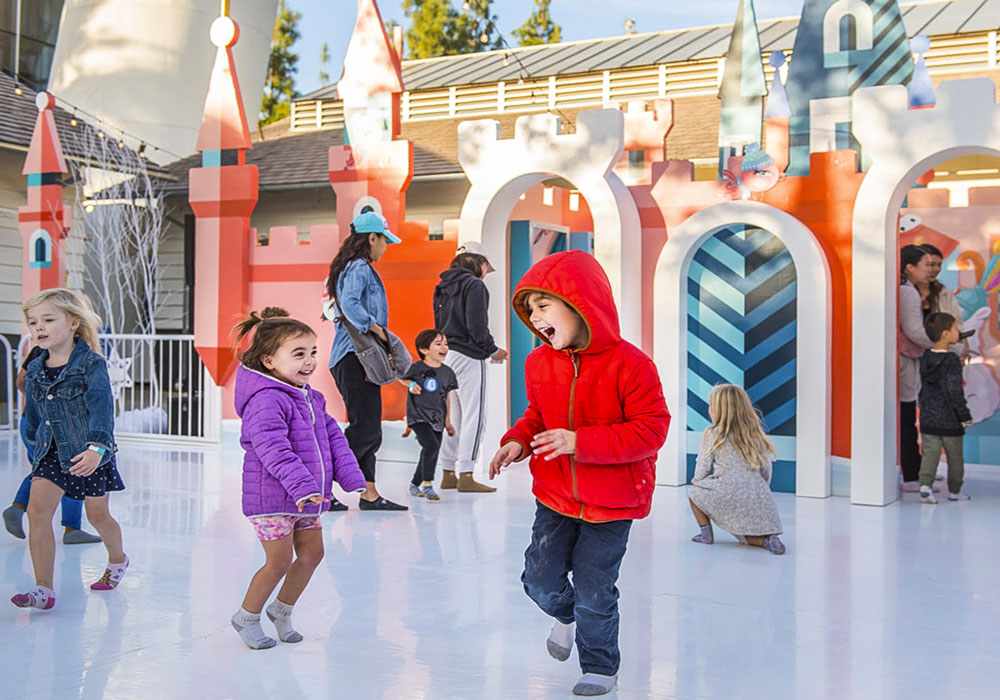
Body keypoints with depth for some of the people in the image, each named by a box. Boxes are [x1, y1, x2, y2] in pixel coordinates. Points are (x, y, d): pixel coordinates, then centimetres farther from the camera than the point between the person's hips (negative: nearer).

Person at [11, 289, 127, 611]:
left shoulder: (91, 363, -15)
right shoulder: (36, 370, 3)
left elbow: (101, 408, -26)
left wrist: (96, 448, -39)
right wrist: (35, 446, 27)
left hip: (89, 453, -4)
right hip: (52, 451, 4)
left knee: (97, 515, 11)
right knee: (37, 509, -12)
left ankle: (117, 559, 42)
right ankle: (43, 589, -8)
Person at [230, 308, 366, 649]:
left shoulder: (311, 398, 10)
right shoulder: (265, 400, -20)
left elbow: (334, 438, 13)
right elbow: (274, 450, -30)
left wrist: (353, 479, 3)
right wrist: (301, 486, -37)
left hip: (306, 497, 8)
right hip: (272, 497, -8)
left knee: (312, 553, 11)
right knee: (279, 561, -1)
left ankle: (282, 609, 32)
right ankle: (246, 617, 22)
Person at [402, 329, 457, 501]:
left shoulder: (447, 372, 6)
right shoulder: (417, 368, -8)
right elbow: (403, 378, 10)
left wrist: (448, 421, 15)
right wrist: (412, 385, -11)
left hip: (437, 419, 6)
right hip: (418, 416, -6)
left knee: (429, 455, 11)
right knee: (431, 445, -24)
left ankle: (415, 485, 30)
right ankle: (427, 485, -15)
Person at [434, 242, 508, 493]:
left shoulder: (443, 287, 17)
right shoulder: (474, 285, -8)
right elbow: (477, 325, -16)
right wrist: (492, 351, -4)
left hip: (446, 356, 9)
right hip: (468, 357, -8)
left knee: (452, 417, 12)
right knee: (473, 417, -5)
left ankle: (448, 474, 15)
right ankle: (465, 476, -7)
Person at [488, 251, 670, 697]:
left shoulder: (629, 364, -19)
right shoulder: (539, 363, -1)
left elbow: (651, 429, -20)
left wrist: (580, 442, -28)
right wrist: (517, 441, -6)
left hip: (610, 502, -5)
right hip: (555, 495, 5)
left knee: (594, 592, 3)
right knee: (540, 580, 7)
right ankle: (568, 616, 43)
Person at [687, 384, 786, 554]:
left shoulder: (713, 435, -1)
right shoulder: (756, 435, 11)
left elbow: (702, 469, 3)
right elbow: (766, 471, 14)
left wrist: (696, 481, 26)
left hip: (727, 494, -4)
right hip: (758, 499, 4)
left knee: (693, 491, 23)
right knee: (748, 536, 24)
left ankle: (706, 532, 16)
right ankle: (768, 539, -7)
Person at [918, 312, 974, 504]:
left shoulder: (925, 358, 4)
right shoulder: (952, 360, -16)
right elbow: (954, 391, -18)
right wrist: (965, 416, -11)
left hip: (928, 418, 5)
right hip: (950, 420, -5)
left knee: (930, 453, 5)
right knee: (955, 456, 11)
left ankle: (925, 484, -14)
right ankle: (954, 491, 22)